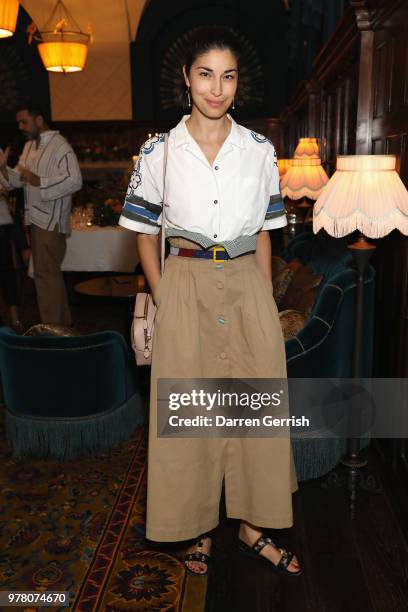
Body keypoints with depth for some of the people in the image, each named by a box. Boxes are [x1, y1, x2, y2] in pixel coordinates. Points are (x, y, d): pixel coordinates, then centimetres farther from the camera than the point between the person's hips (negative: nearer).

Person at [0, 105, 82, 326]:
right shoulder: (30, 146, 17)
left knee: (45, 273, -8)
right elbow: (19, 179, 18)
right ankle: (63, 322, 26)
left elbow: (75, 181, -20)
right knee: (49, 272, 14)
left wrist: (38, 181, -24)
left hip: (51, 220, -9)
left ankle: (52, 328, 0)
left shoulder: (59, 145, -11)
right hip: (36, 218, 9)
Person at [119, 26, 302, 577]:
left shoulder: (260, 150, 5)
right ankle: (198, 526, 28)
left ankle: (252, 526, 27)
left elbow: (262, 234, 10)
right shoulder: (158, 152, 0)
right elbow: (145, 233, 5)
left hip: (248, 287, 2)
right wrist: (164, 299, -3)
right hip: (186, 289, -1)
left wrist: (264, 299, 3)